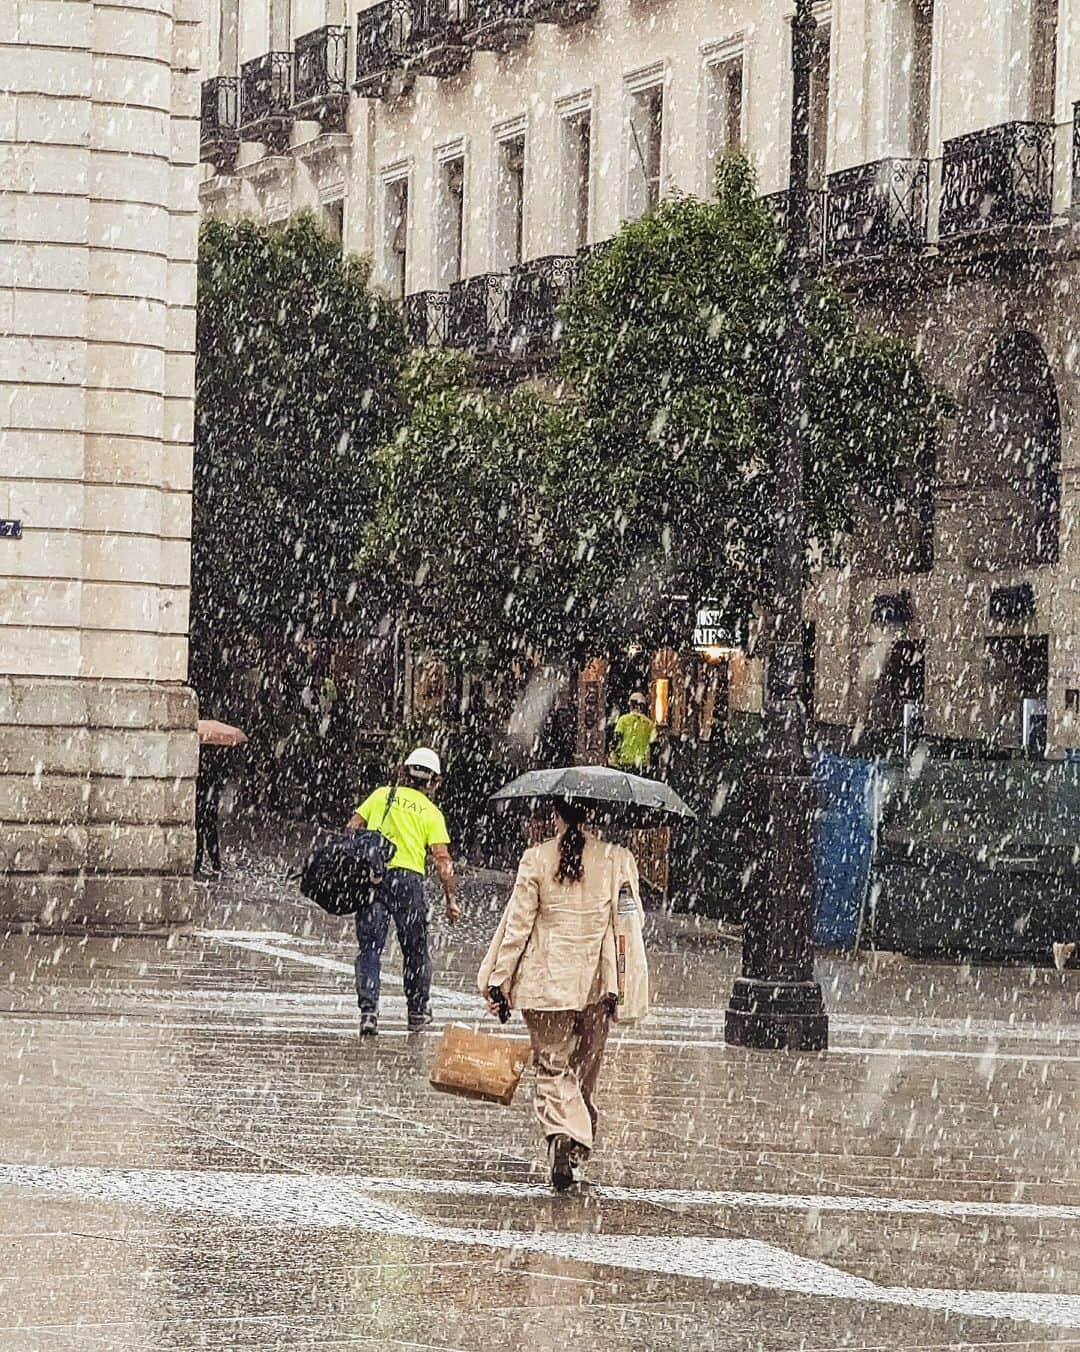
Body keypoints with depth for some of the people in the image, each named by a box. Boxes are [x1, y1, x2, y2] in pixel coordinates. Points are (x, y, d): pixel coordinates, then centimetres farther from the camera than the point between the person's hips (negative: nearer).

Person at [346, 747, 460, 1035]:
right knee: (415, 949, 13)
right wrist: (451, 899, 0)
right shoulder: (431, 813, 6)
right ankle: (418, 1011, 20)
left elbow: (352, 828, 4)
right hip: (408, 877, -1)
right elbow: (442, 860, -1)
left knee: (370, 947, 3)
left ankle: (368, 1010, -10)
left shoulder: (381, 795, 12)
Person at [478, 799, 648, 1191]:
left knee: (553, 1068, 3)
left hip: (546, 982, -1)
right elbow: (627, 922, -3)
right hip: (596, 982, 2)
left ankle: (561, 1135, -20)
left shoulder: (536, 859, -5)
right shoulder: (617, 859, -2)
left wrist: (499, 982, 2)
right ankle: (580, 1145, 22)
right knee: (585, 1069, 16)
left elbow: (518, 924, -4)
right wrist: (621, 984, 2)